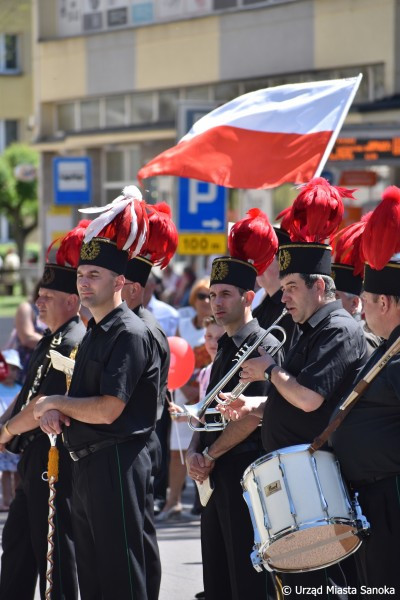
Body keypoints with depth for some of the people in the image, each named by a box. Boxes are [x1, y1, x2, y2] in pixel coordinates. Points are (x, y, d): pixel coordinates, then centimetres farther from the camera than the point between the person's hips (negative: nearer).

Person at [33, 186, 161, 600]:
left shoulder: (130, 334, -14)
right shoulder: (94, 333, 15)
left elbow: (108, 410, -22)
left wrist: (54, 402, -8)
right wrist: (56, 415, -1)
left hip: (117, 466, -10)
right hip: (87, 467, 10)